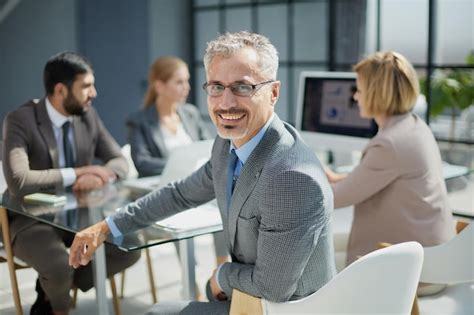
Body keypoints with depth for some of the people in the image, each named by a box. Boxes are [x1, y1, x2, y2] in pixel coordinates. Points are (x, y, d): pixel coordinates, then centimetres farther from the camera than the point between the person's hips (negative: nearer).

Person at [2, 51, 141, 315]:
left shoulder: (88, 115, 0)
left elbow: (119, 162, 4)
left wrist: (98, 176, -20)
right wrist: (77, 174, -25)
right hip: (32, 219, -5)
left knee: (130, 250, -15)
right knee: (60, 268, -32)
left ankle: (51, 289, 5)